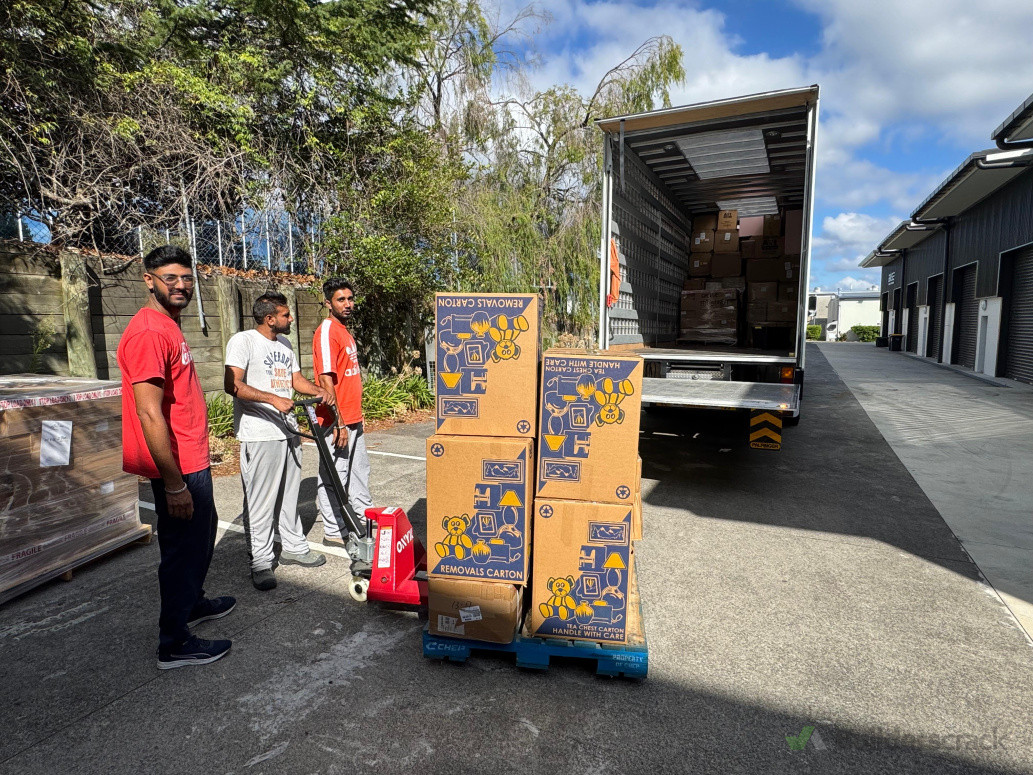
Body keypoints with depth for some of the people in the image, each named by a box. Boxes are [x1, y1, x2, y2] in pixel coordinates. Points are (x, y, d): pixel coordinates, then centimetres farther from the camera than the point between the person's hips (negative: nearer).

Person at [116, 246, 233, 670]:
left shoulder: (168, 326, 11)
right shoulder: (148, 332, -20)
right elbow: (149, 414, -25)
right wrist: (174, 483, -24)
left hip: (191, 460, 10)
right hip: (177, 466, -10)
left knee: (203, 531, 24)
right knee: (182, 546, 4)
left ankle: (192, 603, 45)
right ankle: (174, 643, 21)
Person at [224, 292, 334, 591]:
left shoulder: (284, 343, 16)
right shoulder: (242, 341, -9)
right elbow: (232, 385, -20)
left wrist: (319, 391, 0)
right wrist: (273, 399, -28)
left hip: (288, 430, 8)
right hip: (259, 435, -8)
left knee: (289, 494, 16)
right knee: (260, 501, -1)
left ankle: (294, 547, 29)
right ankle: (260, 563, 10)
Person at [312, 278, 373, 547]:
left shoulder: (344, 331, 14)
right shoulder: (327, 332, -15)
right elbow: (326, 381, -21)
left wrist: (356, 417, 18)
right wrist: (339, 424, -22)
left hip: (353, 419, 10)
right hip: (337, 422, -10)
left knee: (359, 470, 21)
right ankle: (333, 532, 16)